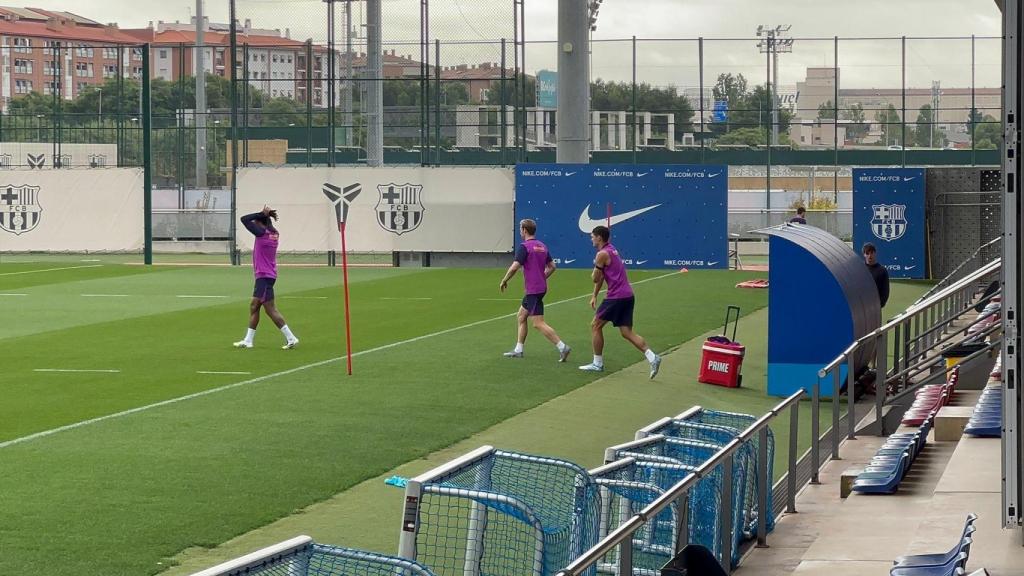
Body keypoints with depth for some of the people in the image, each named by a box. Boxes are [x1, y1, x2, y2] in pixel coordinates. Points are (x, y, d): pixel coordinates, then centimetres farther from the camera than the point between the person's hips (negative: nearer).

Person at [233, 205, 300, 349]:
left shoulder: (262, 233, -16)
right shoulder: (274, 233, 8)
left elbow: (244, 219, -13)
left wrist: (262, 214, -9)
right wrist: (267, 214, 8)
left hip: (264, 276, -10)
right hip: (264, 276, 10)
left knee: (270, 309, -8)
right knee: (254, 306, 14)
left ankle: (290, 338, -8)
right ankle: (248, 340, 18)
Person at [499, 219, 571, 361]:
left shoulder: (524, 247, -15)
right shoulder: (542, 246, 10)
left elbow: (514, 267, -22)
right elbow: (552, 266, 15)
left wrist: (504, 281, -8)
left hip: (533, 290, -9)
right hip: (541, 287, 9)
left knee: (538, 324, -9)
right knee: (521, 316, 19)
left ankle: (562, 347, -16)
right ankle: (518, 350, 22)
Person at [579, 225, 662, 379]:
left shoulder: (602, 254, -11)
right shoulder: (611, 250, 19)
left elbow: (595, 278, -7)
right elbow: (600, 278, 26)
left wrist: (594, 269, 14)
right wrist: (594, 296, 27)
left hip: (616, 297, -9)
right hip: (627, 295, 9)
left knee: (596, 325, 5)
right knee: (627, 332, 6)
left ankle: (598, 363, 10)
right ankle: (652, 357, -10)